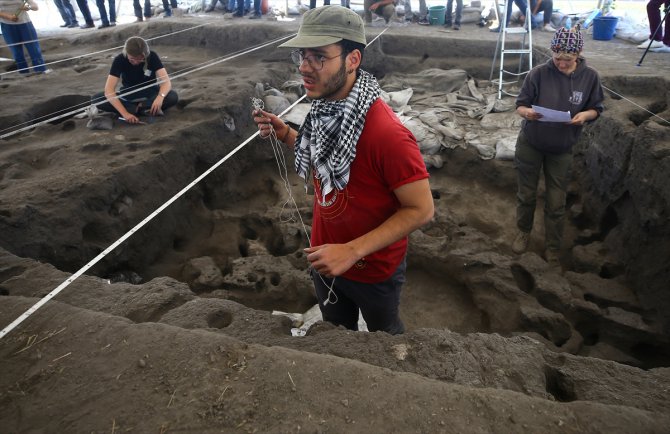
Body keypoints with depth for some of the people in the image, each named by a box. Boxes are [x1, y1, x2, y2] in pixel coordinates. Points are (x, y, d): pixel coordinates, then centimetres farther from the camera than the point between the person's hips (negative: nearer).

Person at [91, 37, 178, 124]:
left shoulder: (152, 57, -19)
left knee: (173, 97, -33)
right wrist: (125, 113, -41)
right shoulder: (120, 60, -20)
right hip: (128, 96, 2)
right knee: (95, 99, -24)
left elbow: (166, 81, -28)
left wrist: (160, 97, -51)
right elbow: (109, 90, -27)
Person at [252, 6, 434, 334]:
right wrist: (285, 134, -7)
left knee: (384, 337, 25)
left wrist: (353, 251, -31)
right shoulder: (324, 110, -7)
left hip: (373, 269, -6)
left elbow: (421, 209, -26)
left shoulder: (387, 133, -32)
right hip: (326, 260, 6)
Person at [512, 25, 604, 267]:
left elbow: (596, 109, 2)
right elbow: (520, 104, -9)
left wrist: (585, 115, -21)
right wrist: (527, 112, -32)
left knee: (556, 204, 8)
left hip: (562, 150, 1)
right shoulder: (539, 73, -14)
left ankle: (552, 248, 26)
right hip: (530, 145, -1)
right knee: (526, 195, 13)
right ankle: (523, 232, 39)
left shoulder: (589, 77, -8)